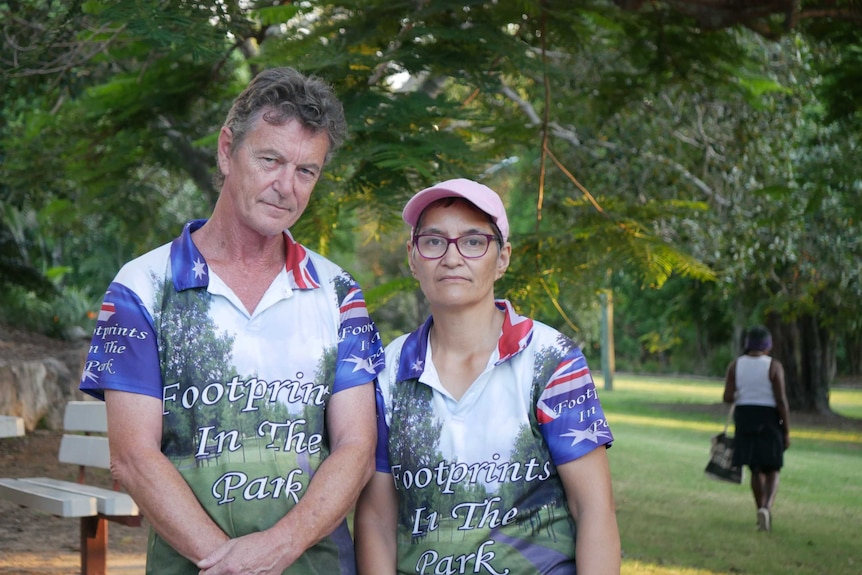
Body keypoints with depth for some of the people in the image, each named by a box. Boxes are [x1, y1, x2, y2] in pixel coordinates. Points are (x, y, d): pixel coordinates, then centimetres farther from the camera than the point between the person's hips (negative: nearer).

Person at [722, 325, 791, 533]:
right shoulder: (773, 366, -10)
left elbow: (727, 397, -6)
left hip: (744, 417, 3)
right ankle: (766, 508, -20)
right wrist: (787, 431, -7)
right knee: (772, 471, 4)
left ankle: (762, 513, 22)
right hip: (769, 419, -3)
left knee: (756, 469, 16)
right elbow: (781, 400, -13)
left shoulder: (735, 365, -1)